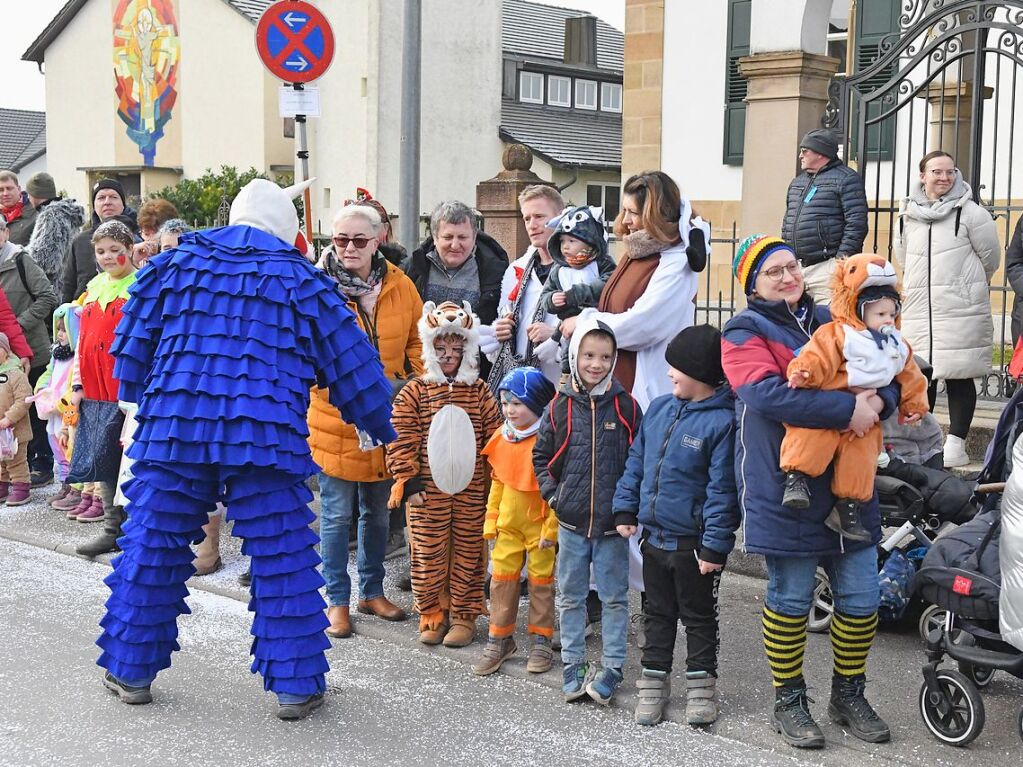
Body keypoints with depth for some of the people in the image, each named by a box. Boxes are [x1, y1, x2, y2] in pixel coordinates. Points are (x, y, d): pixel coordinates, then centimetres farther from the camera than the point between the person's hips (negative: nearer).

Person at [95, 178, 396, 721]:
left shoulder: (174, 262, 12)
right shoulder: (301, 280, 7)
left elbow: (131, 345, 14)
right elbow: (351, 364, 7)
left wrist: (145, 403, 29)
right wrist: (384, 429, 19)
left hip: (172, 430, 2)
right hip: (266, 438, -2)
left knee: (151, 546, 13)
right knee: (283, 560, 5)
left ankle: (130, 669, 23)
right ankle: (295, 685, 9)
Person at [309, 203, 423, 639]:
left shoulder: (399, 286, 0)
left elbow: (418, 340, 9)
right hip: (335, 419, -4)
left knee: (377, 512, 17)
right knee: (336, 514, 4)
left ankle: (371, 591, 33)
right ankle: (337, 600, 18)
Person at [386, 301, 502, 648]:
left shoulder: (478, 391, 3)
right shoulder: (415, 390, -2)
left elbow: (495, 436, 7)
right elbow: (401, 438, -4)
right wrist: (408, 480, -8)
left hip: (471, 492, 1)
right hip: (428, 491, -1)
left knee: (467, 553, 8)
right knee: (429, 554, 6)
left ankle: (464, 615, 20)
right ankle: (431, 613, 20)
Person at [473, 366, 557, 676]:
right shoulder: (502, 437, 3)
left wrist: (551, 527, -14)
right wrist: (491, 518, 10)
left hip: (540, 523, -5)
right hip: (509, 522, 5)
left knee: (541, 580, 8)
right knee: (502, 577, 7)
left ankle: (541, 640, 20)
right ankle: (500, 639, 18)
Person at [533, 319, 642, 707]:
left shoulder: (626, 406, -3)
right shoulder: (560, 406, 0)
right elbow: (541, 455, 10)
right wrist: (552, 494, -1)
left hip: (613, 524, -1)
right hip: (571, 521, 2)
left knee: (614, 598, 6)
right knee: (571, 597, 11)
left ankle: (611, 668, 15)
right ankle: (572, 665, 22)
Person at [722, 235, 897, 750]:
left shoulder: (829, 321, 14)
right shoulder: (744, 332, -5)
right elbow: (767, 393, -22)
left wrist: (878, 400, -12)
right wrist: (847, 408, -25)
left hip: (848, 484, 6)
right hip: (785, 490, -5)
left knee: (860, 597, 9)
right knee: (789, 599, 5)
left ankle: (849, 694, 29)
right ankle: (788, 702, 22)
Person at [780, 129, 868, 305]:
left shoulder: (846, 179, -3)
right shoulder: (797, 182, 22)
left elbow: (857, 223, -12)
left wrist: (842, 259, -18)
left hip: (827, 266, -8)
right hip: (796, 267, 8)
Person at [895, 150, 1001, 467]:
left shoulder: (970, 213, -5)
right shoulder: (908, 216, 8)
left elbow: (990, 257, 4)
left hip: (961, 312, -4)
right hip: (919, 311, 4)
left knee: (959, 376, -1)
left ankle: (956, 442, 6)